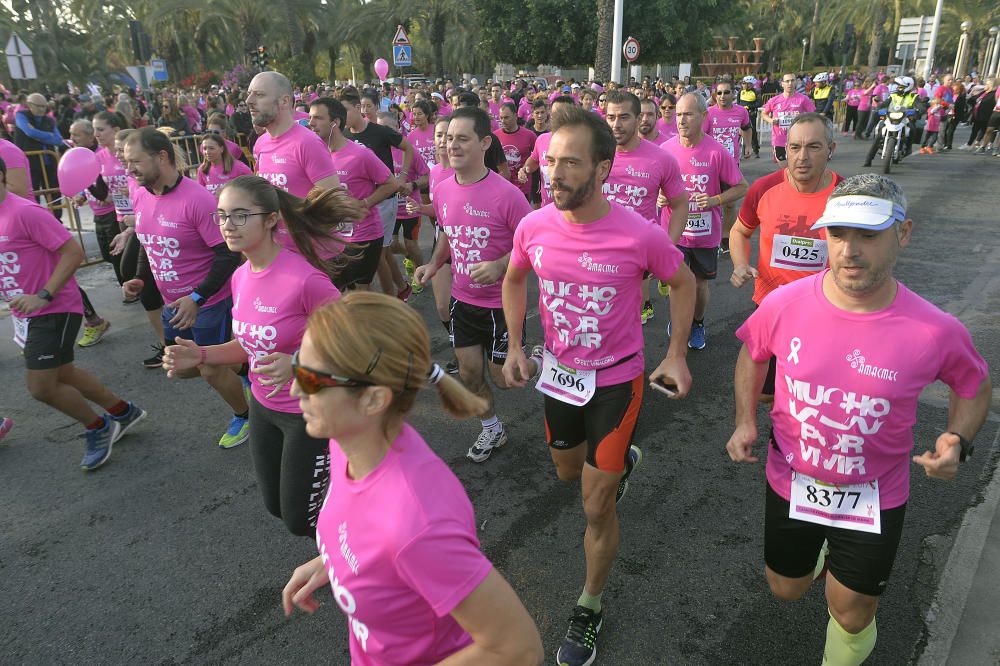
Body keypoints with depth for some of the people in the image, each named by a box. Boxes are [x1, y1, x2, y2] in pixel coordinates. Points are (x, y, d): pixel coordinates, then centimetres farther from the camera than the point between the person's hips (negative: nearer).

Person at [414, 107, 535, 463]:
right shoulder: (442, 190, -2)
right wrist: (434, 264, -1)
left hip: (502, 302, -5)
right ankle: (492, 429, 38)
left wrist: (499, 265, -28)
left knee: (503, 377, 6)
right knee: (469, 372, 13)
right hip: (463, 298, 6)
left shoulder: (506, 194, -22)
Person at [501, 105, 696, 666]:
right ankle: (623, 459, 63)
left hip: (617, 380, -4)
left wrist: (677, 354, -8)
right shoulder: (534, 226, -14)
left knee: (596, 508, 2)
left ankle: (590, 609, 29)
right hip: (558, 373, 5)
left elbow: (683, 283, -3)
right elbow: (515, 279, 8)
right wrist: (516, 345, 0)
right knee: (568, 472, 27)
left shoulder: (641, 235, -24)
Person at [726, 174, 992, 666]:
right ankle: (822, 552, 58)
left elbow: (975, 387, 0)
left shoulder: (935, 331, -22)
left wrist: (958, 440, -18)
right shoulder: (784, 304, -19)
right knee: (786, 590, 24)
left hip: (875, 498, -1)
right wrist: (745, 419, -8)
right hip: (791, 483, 2)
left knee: (852, 615, 15)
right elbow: (753, 353, 2)